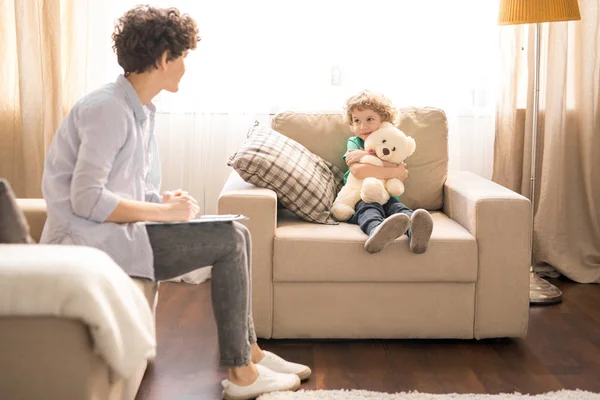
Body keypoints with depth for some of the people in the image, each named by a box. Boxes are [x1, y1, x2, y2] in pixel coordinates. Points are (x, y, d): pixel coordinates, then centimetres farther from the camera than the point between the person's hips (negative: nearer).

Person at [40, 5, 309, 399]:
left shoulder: (141, 111, 11)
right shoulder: (108, 109, -18)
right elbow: (86, 200, -25)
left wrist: (167, 201, -6)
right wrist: (165, 211, -18)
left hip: (114, 229, 10)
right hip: (90, 238, -10)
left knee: (236, 234, 8)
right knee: (231, 240, -12)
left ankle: (249, 350, 15)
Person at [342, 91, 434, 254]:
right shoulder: (354, 143, 9)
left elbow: (402, 177, -7)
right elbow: (358, 171, -14)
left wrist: (367, 156, -12)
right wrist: (395, 172, -15)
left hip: (386, 197, 2)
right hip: (359, 197, -2)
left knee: (397, 207, -31)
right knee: (369, 207, -35)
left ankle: (414, 232, -68)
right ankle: (377, 230, -74)